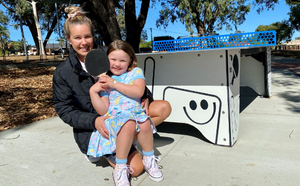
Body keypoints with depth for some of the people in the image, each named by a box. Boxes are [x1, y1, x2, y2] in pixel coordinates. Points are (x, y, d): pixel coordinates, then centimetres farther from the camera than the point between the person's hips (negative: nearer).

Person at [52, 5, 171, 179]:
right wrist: (94, 121, -24)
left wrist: (144, 97, -12)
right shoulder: (62, 73, -8)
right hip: (91, 129, -4)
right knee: (135, 168, -15)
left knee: (164, 107, -9)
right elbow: (64, 109, -8)